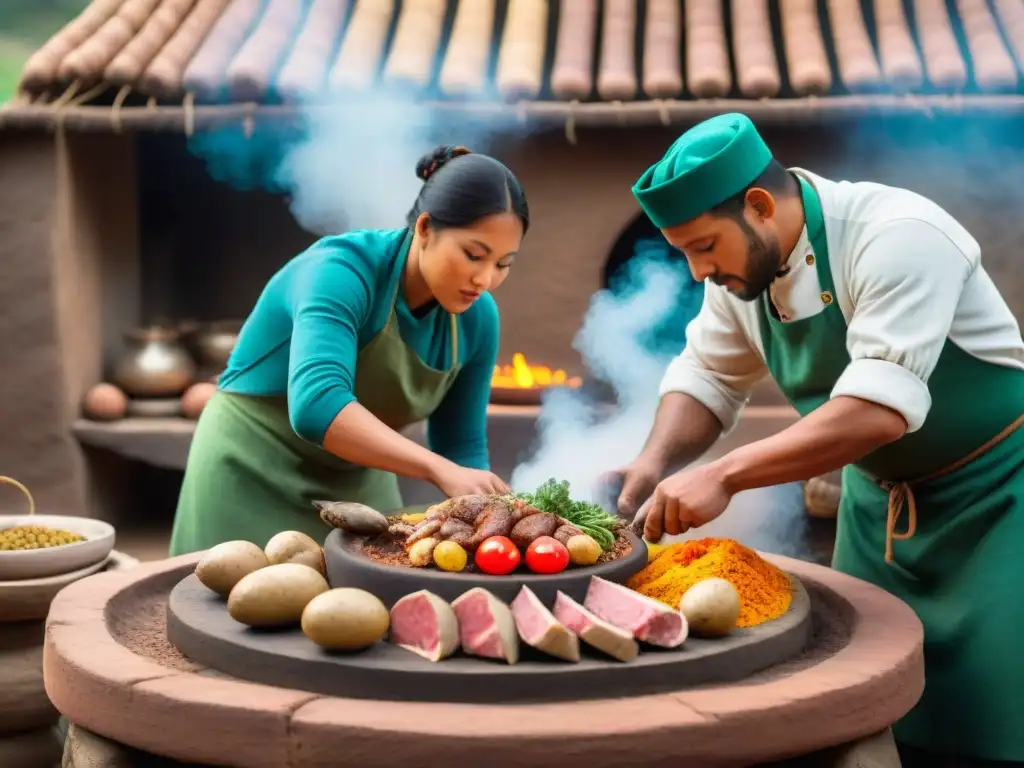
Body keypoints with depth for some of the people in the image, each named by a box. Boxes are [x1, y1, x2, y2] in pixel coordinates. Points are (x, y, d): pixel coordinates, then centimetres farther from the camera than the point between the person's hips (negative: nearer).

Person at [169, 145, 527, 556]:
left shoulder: (477, 318, -9)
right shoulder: (342, 271, -27)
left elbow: (461, 447, -1)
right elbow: (316, 405, -43)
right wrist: (441, 471, -51)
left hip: (356, 487, 5)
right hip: (255, 474, -5)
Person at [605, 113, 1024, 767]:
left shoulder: (897, 236, -28)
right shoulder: (741, 266, -5)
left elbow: (880, 408, -36)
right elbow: (707, 381, 5)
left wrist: (724, 476, -40)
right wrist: (654, 463, -15)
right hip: (880, 497, 7)